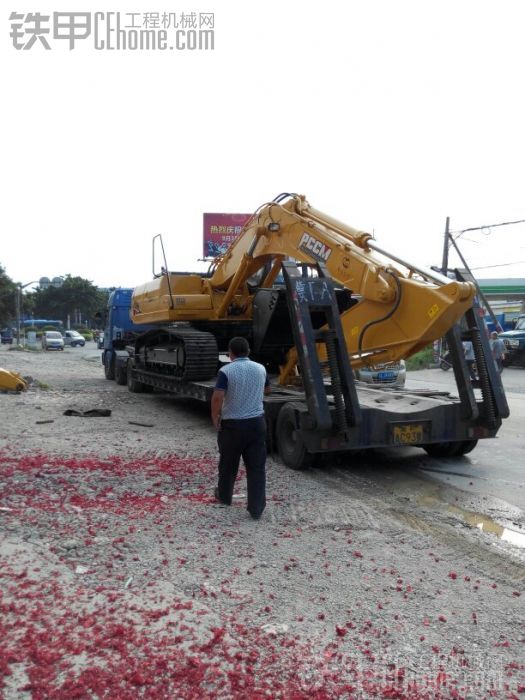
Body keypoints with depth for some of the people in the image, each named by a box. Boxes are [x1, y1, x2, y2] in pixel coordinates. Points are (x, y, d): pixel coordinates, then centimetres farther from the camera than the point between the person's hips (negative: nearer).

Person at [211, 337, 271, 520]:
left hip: (232, 424, -2)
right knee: (257, 466, 4)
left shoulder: (226, 371, -12)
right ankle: (256, 508, 3)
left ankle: (224, 496, 38)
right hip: (256, 422, 2)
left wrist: (215, 417, -6)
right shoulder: (260, 369, 3)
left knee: (228, 463, 18)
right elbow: (266, 390, 22)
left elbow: (217, 397, -22)